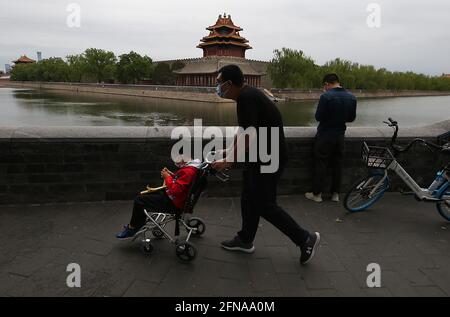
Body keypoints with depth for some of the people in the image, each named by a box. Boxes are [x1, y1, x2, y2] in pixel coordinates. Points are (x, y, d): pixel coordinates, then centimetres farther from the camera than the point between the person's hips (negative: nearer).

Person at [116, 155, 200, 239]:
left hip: (172, 202, -11)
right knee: (144, 194, 22)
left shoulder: (188, 171, -28)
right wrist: (170, 174, 1)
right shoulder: (189, 167, 4)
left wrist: (167, 177, -18)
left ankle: (132, 229, 10)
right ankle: (138, 223, 28)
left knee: (139, 200, -8)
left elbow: (175, 190, -32)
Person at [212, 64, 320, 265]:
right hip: (260, 157, 10)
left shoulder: (247, 98, -21)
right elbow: (243, 133, 19)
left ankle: (305, 238, 11)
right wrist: (229, 152, 20)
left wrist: (228, 162, -21)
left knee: (264, 205, -1)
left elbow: (247, 136, -26)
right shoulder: (247, 95, 11)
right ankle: (245, 240, 32)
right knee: (249, 199, 17)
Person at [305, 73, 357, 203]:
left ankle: (317, 194, 9)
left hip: (325, 135, -5)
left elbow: (318, 117, -14)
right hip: (340, 135, 5)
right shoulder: (352, 97, 2)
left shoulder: (326, 96, -17)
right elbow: (351, 118, 8)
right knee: (337, 163, 12)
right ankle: (335, 193, 19)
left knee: (321, 163, 3)